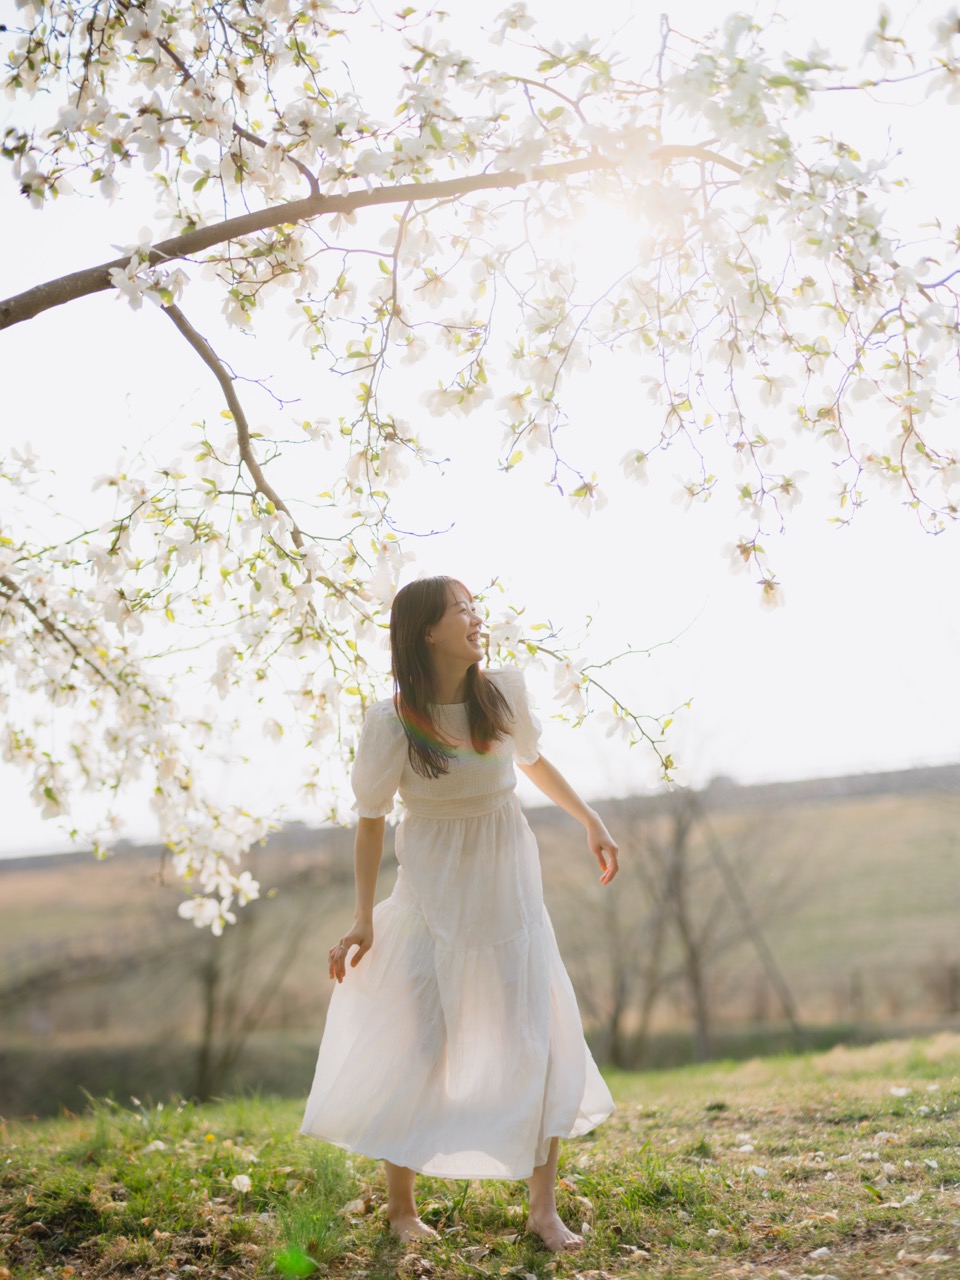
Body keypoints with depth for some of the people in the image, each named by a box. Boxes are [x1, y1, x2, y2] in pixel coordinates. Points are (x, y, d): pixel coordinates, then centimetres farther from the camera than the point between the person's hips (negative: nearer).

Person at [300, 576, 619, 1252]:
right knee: (420, 1050, 3)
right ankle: (400, 1208, 22)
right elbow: (371, 818, -6)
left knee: (547, 1045, 1)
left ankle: (544, 1209, 14)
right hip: (435, 899, -3)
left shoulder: (504, 690, -8)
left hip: (510, 894, 4)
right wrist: (364, 919, -6)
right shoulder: (391, 722, -17)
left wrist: (590, 820, 13)